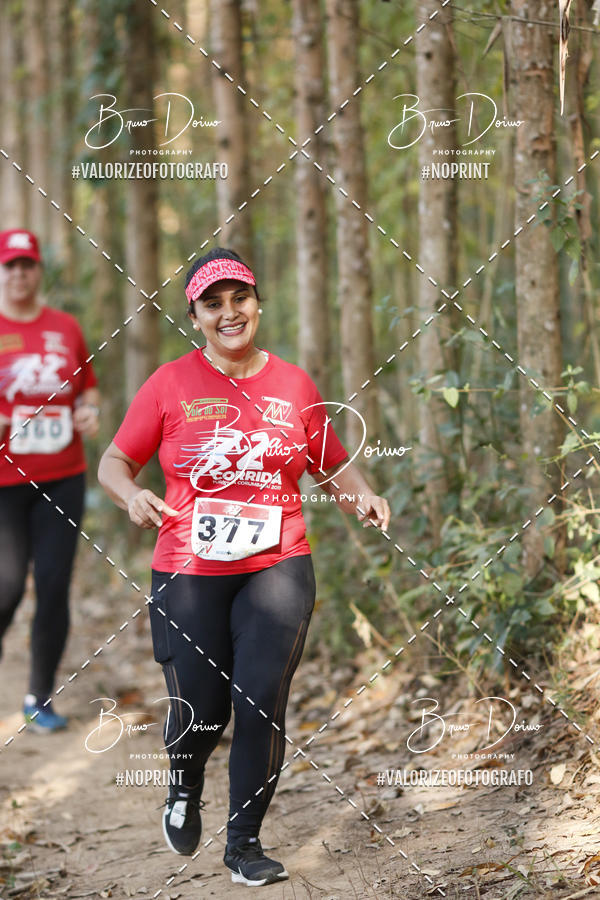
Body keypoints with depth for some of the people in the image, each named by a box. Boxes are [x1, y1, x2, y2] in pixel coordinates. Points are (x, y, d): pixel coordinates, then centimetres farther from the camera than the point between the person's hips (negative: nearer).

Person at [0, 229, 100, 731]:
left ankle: (41, 699, 13)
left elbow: (87, 388, 20)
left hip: (62, 477, 3)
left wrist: (89, 412, -1)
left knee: (54, 586, 0)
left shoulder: (66, 328, 8)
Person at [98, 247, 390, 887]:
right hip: (188, 571, -1)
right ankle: (186, 787, 38)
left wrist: (362, 496, -4)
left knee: (262, 701, -9)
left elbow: (333, 466, 17)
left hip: (276, 568, 1)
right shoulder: (170, 385, 1)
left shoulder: (293, 385, 7)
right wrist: (132, 496, -16)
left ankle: (245, 841, 9)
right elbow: (115, 462, 5)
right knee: (199, 712, 1)